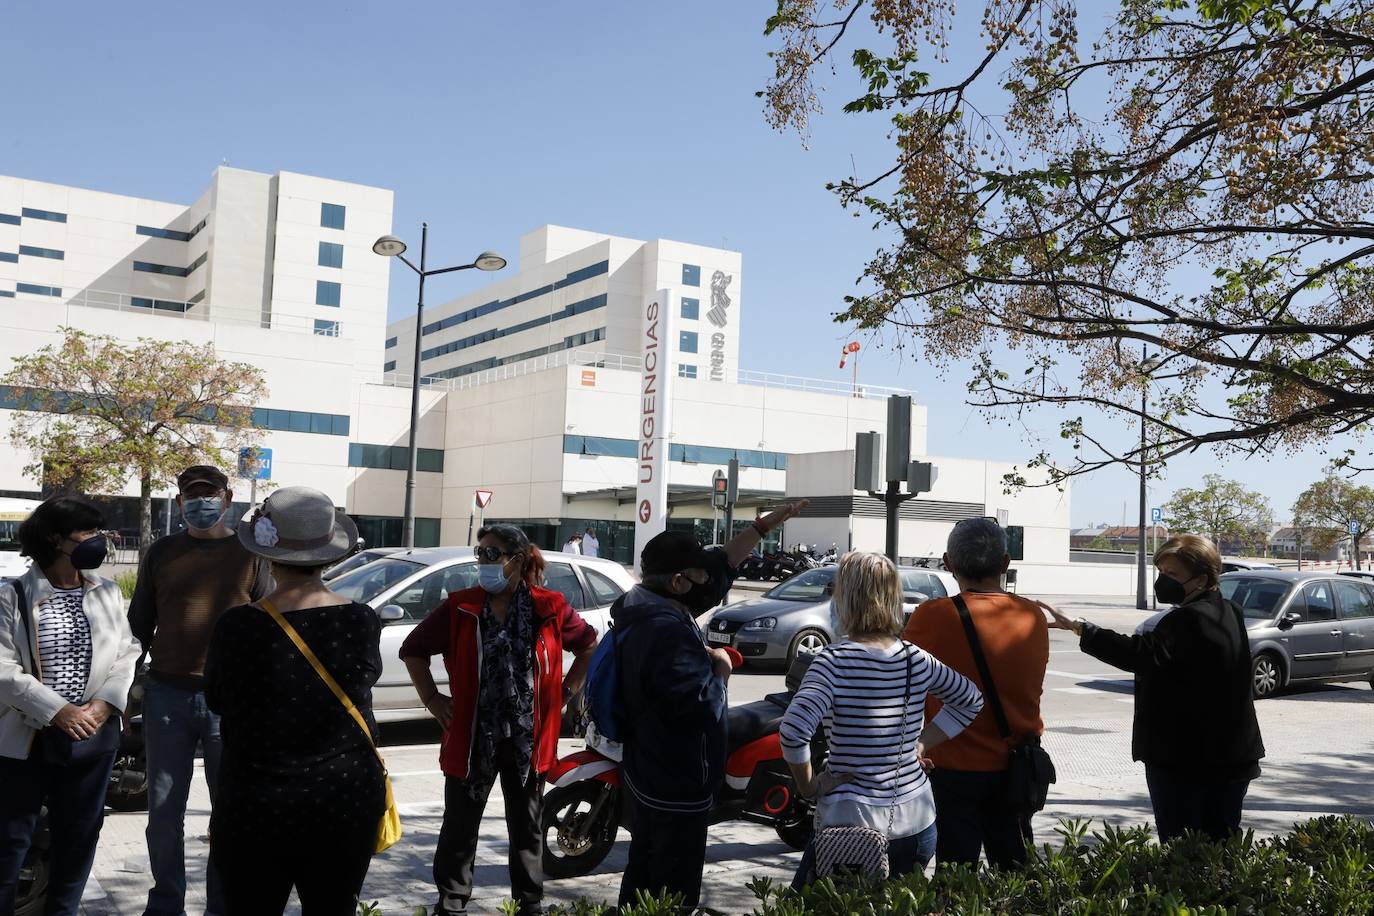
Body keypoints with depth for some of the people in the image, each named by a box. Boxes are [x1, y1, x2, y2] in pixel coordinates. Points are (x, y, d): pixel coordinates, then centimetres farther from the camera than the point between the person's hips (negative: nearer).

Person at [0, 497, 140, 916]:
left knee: (79, 833, 14)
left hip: (93, 735, 3)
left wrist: (105, 704, -12)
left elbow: (127, 654, 3)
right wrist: (58, 711, -20)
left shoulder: (108, 592, 3)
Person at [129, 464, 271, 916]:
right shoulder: (161, 552, 8)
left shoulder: (250, 553, 2)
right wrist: (160, 660, 7)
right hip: (167, 695, 2)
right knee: (164, 810, 8)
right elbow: (139, 620, 16)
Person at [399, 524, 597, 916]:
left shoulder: (550, 608, -4)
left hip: (528, 737, 0)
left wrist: (567, 691, 6)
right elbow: (413, 648, 8)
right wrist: (432, 699, 2)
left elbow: (589, 645, 12)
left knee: (527, 827, 13)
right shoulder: (459, 608, -3)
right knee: (460, 827, 9)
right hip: (472, 736, 0)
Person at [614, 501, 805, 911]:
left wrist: (764, 526, 14)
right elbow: (699, 708, -33)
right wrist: (720, 669, -14)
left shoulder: (646, 607, 4)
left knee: (643, 878, 22)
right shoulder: (667, 630, -28)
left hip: (646, 775, 10)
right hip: (677, 788, -10)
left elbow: (719, 567, 13)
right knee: (672, 895, 2)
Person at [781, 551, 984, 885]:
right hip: (916, 821, 5)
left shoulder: (834, 661, -16)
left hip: (850, 822, -5)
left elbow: (793, 730, -29)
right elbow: (972, 700, 17)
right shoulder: (918, 660, 0)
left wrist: (808, 785, -12)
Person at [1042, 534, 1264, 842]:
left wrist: (1079, 628, -41)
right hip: (1231, 760, 9)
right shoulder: (1229, 614, 12)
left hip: (1184, 761, -9)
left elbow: (1141, 654, -34)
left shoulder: (1189, 620, -19)